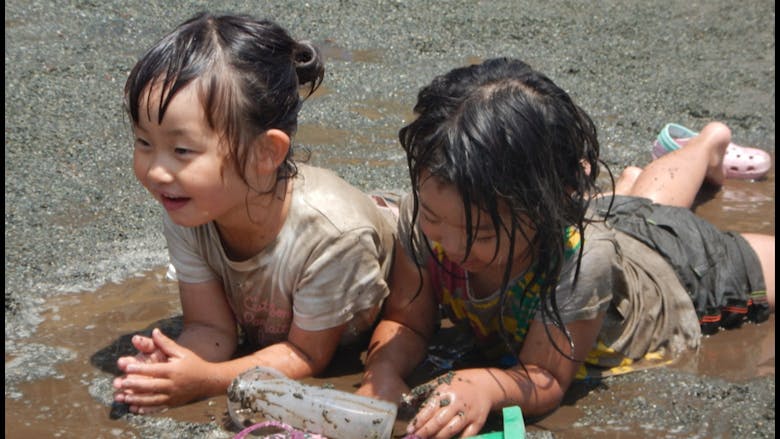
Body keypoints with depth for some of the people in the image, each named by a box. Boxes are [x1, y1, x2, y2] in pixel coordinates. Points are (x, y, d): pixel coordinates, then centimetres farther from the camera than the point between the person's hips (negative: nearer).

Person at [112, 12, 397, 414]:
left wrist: (205, 380, -41)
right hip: (264, 338, 3)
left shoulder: (331, 234, -39)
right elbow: (211, 328, -16)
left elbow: (307, 354, -25)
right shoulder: (184, 214, -24)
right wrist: (164, 369, -40)